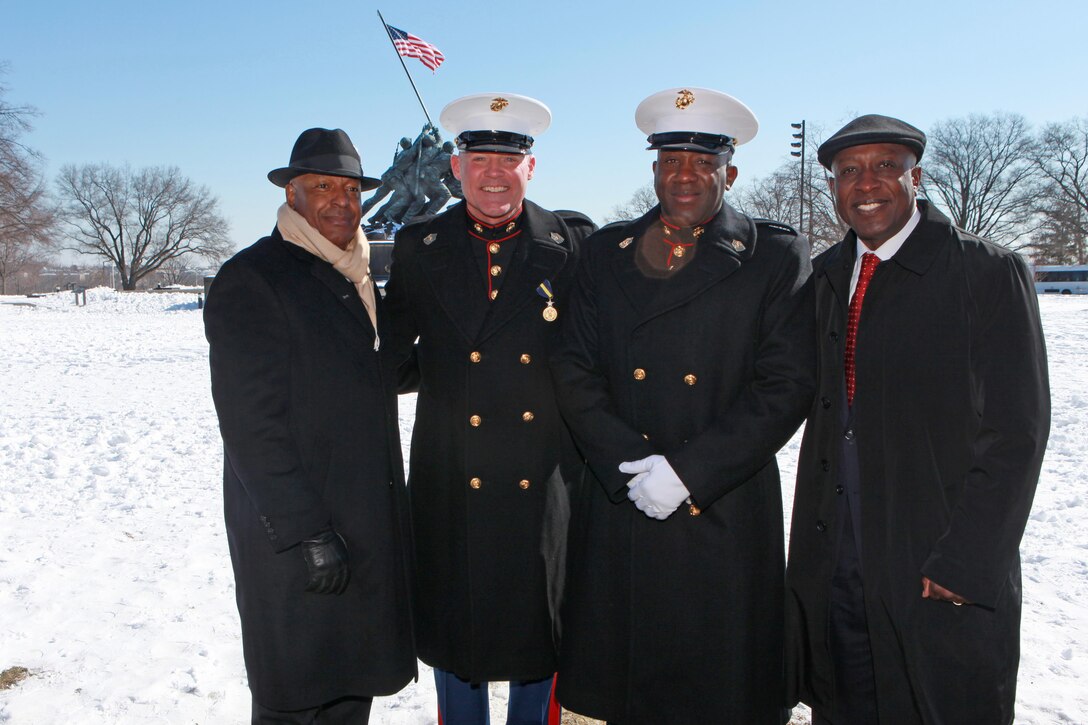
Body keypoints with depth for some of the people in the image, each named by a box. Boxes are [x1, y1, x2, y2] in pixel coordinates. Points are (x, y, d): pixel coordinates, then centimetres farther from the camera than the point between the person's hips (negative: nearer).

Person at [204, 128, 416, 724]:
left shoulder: (358, 281, 14)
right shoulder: (250, 279, -12)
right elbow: (252, 424, -17)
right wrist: (308, 535, -20)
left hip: (369, 531, 7)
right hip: (296, 538, -7)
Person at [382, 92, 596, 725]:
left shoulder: (574, 243, 0)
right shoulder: (418, 248, 3)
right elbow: (394, 349, 10)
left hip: (545, 481, 0)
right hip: (452, 484, 1)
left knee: (540, 627, 13)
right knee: (454, 626, 14)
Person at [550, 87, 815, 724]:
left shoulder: (776, 255, 0)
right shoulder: (608, 250, 9)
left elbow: (787, 385, -8)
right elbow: (575, 370, 3)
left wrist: (687, 473, -14)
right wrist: (629, 463, -11)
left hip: (726, 515, -2)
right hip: (617, 512, 2)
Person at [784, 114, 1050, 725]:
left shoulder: (989, 272, -7)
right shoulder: (827, 276, 9)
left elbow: (1016, 435, -11)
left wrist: (962, 565, -15)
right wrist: (808, 548, 7)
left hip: (945, 580, -4)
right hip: (831, 569, 5)